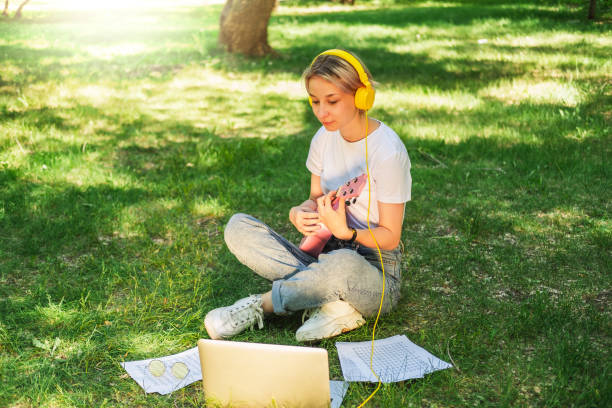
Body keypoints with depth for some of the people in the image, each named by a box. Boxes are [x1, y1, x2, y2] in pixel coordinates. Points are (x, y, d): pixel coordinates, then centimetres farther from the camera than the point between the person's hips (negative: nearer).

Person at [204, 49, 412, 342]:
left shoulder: (387, 152, -17)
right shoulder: (324, 139, 1)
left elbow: (390, 237, -13)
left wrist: (345, 231, -33)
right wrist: (298, 214, -13)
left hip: (376, 270, -6)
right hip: (327, 256, 6)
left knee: (344, 263, -44)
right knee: (238, 227, -12)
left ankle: (259, 305, -17)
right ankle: (333, 303, -21)